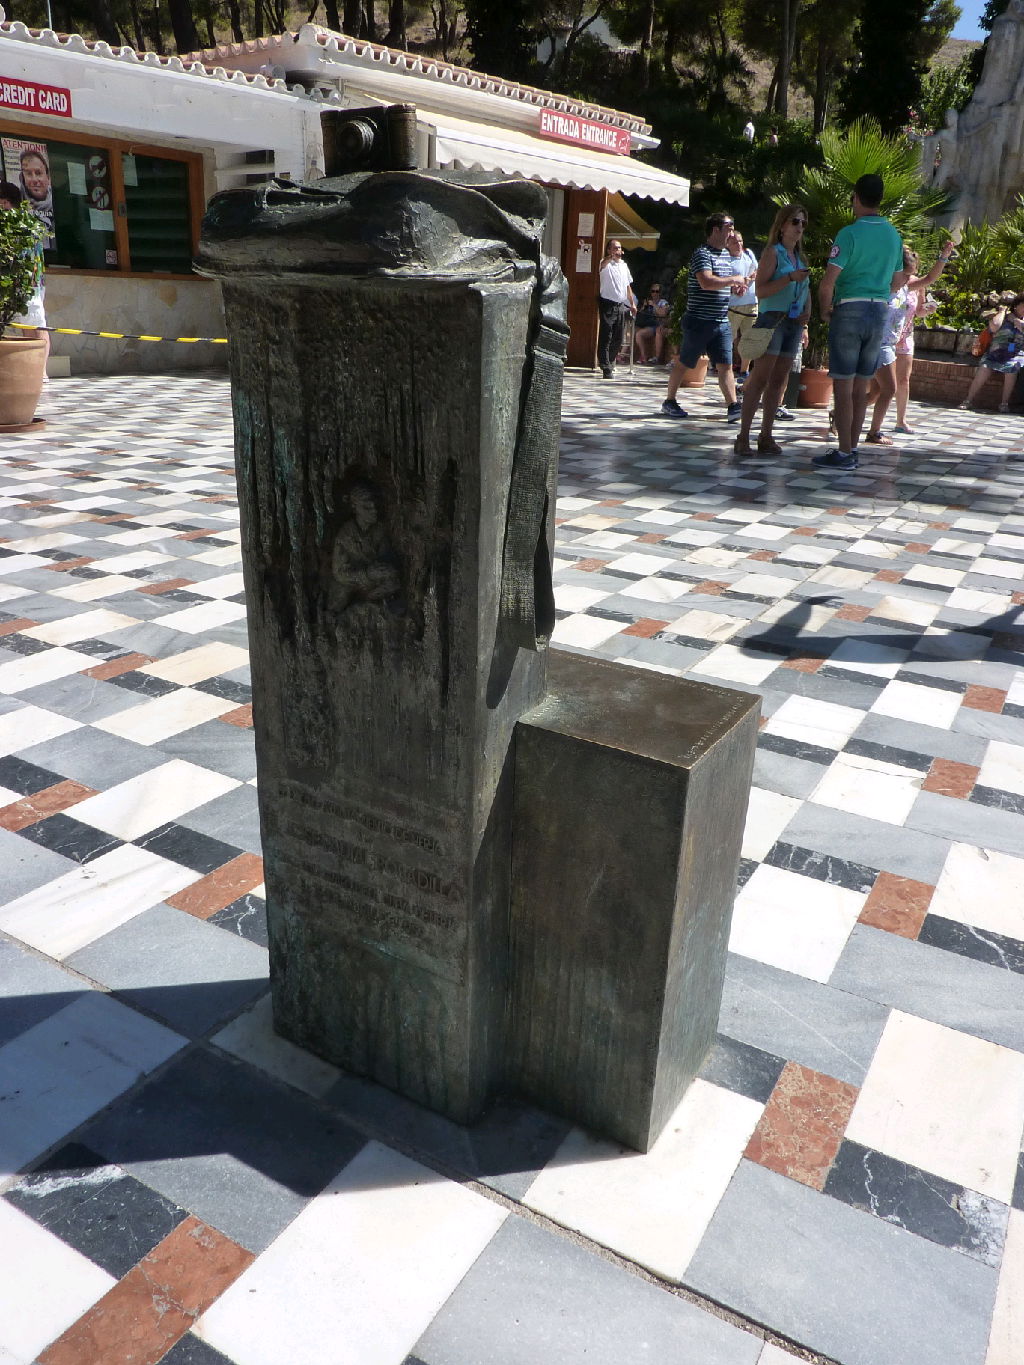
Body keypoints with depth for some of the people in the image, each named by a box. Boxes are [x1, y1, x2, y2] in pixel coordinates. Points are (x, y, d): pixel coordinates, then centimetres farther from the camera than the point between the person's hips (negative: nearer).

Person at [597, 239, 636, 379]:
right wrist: (611, 257, -44)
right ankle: (607, 369, -11)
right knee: (606, 338, -9)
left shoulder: (624, 265, 19)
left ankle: (610, 363, 25)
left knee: (618, 339, 9)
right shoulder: (607, 264, -2)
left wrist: (632, 303, 21)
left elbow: (628, 286, 26)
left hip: (622, 305, 7)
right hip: (608, 304, -7)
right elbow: (601, 266, -28)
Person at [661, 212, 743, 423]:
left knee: (725, 365, -2)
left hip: (722, 322, 7)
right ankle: (669, 402, 17)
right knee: (683, 362, 5)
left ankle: (733, 406, -8)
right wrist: (732, 280, -17)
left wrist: (733, 288, 8)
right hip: (699, 321, -7)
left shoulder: (726, 255, 17)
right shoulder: (702, 254, -11)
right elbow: (707, 282, -27)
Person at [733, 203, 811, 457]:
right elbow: (760, 289, -13)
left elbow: (806, 289, 26)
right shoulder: (773, 252, -3)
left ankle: (766, 436, 7)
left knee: (778, 381, 5)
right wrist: (790, 277, -22)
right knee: (759, 379, -12)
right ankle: (743, 436, -13)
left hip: (794, 324, 7)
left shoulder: (800, 257, 19)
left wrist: (807, 312, 7)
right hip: (773, 320, -7)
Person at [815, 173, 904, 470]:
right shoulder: (894, 235, 12)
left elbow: (827, 284, -17)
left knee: (843, 385, -5)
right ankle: (853, 448, 15)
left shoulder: (849, 233, -11)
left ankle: (844, 453, -6)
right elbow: (895, 281, 18)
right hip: (880, 312, 7)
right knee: (861, 387, 11)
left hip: (850, 311, -7)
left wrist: (825, 310, -1)